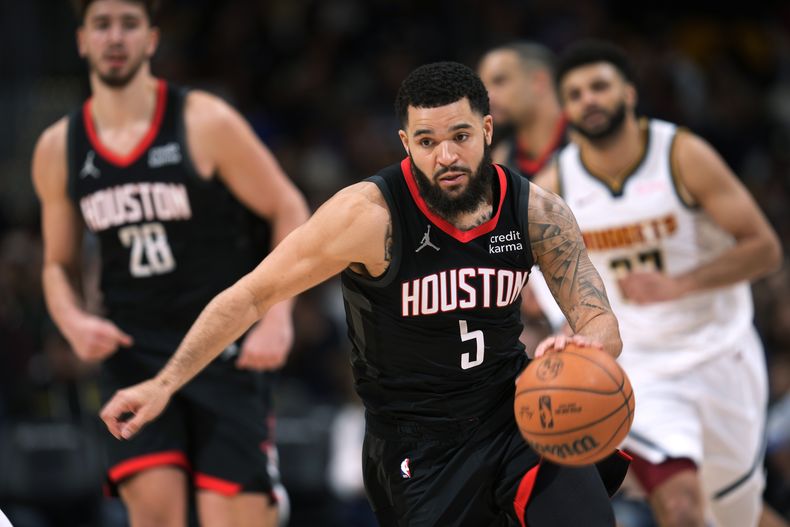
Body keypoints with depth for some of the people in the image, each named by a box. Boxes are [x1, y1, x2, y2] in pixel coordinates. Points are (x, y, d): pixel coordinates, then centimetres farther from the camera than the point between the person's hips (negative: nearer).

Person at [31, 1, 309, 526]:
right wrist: (74, 323, -6)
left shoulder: (206, 123, -7)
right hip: (133, 349, 3)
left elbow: (290, 211, -2)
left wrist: (277, 319, -13)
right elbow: (59, 265, 16)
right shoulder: (58, 150, 5)